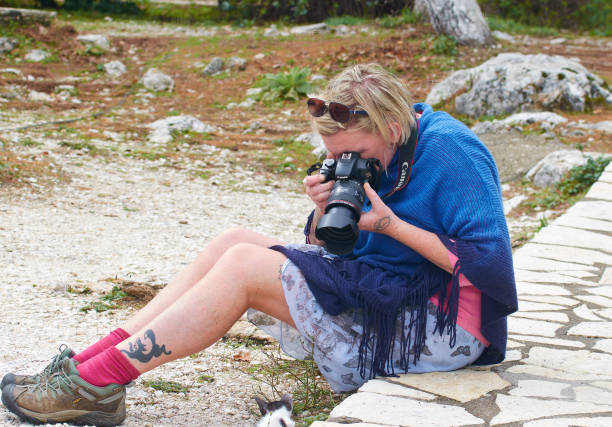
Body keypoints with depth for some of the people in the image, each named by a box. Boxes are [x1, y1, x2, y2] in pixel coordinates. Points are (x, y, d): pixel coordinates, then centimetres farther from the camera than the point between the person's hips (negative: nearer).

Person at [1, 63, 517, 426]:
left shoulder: (449, 148, -16)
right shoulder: (376, 159, 10)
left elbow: (489, 261, -21)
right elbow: (328, 250, 13)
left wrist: (393, 225, -22)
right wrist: (324, 212, -9)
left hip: (444, 327, -9)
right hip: (386, 300, 9)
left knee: (243, 266, -17)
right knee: (235, 242, -1)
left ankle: (98, 383, -18)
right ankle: (90, 363, -7)